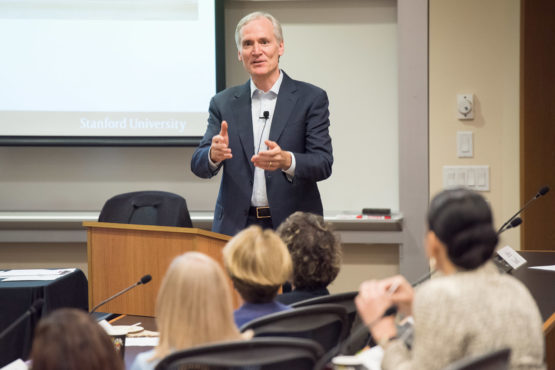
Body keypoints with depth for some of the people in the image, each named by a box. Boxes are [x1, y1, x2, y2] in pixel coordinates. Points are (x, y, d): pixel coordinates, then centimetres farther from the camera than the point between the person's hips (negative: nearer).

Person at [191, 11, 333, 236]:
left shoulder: (311, 98, 1)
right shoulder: (223, 103, 9)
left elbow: (323, 164, -6)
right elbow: (198, 165, 4)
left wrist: (286, 160, -27)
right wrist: (213, 154, -20)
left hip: (293, 227, -2)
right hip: (237, 226, 2)